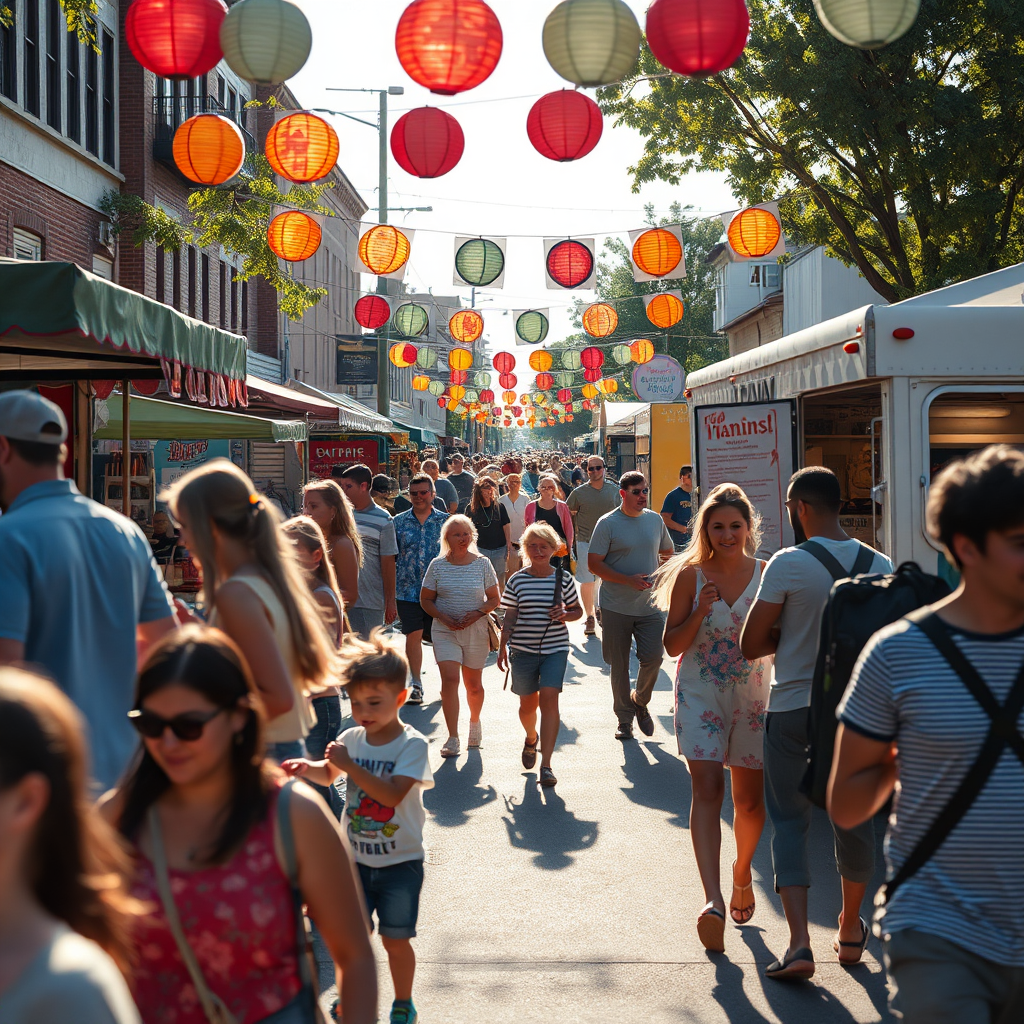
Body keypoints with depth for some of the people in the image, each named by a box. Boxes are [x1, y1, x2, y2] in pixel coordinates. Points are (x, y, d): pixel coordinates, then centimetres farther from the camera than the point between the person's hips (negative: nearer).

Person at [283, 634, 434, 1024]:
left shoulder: (412, 744, -16)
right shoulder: (352, 738, -3)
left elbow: (392, 794, -28)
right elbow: (328, 776, 11)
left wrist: (349, 764, -31)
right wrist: (307, 767, -11)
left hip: (400, 862, -4)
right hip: (356, 858, 4)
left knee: (395, 940, 6)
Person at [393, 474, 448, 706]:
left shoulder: (446, 521, 4)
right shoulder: (399, 522, 5)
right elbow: (391, 557, 7)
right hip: (408, 590, 0)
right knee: (413, 635, -3)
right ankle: (416, 685, 7)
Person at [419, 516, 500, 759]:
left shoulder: (482, 563, 0)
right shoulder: (437, 565, 0)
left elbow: (494, 598, 4)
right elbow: (426, 599, 5)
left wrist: (478, 613, -14)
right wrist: (443, 617, -12)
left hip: (476, 630, 1)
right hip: (445, 631, -1)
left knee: (473, 684, 10)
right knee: (449, 679, -16)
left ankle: (474, 721, 40)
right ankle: (452, 738, -13)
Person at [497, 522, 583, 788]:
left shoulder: (564, 578, 2)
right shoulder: (518, 580, 2)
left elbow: (578, 611, 12)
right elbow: (509, 618, 5)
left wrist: (565, 615, -9)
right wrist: (502, 648, -1)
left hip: (556, 649, -1)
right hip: (523, 650, 1)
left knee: (549, 698, -17)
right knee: (528, 704, 10)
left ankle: (546, 765, -16)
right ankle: (531, 738, 47)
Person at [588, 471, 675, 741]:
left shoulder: (655, 519, 7)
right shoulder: (608, 523, -7)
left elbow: (667, 552, 21)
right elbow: (594, 564, -10)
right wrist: (629, 580, -18)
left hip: (650, 605, 3)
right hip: (616, 607, -3)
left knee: (653, 657, -9)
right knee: (619, 666, 4)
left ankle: (640, 701, 18)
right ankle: (624, 718, 19)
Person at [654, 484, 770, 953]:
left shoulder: (766, 575, 2)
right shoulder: (691, 575, -2)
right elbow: (673, 645, -1)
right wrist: (700, 612, -16)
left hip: (752, 694, 2)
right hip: (700, 693, -2)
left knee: (750, 798, 7)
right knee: (706, 787, -16)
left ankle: (742, 872, 36)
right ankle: (712, 898, -25)